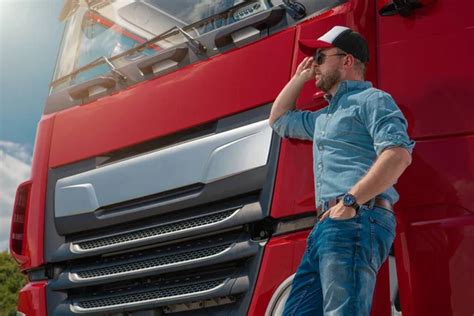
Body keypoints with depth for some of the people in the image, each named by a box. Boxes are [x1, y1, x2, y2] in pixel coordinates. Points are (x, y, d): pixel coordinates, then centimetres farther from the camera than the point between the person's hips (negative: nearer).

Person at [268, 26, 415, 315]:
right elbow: (279, 120, 47)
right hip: (327, 226, 10)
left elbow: (398, 154, -15)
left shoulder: (372, 99, 1)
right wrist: (300, 77, 36)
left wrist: (351, 200, -22)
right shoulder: (324, 117, 32)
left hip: (357, 221, -10)